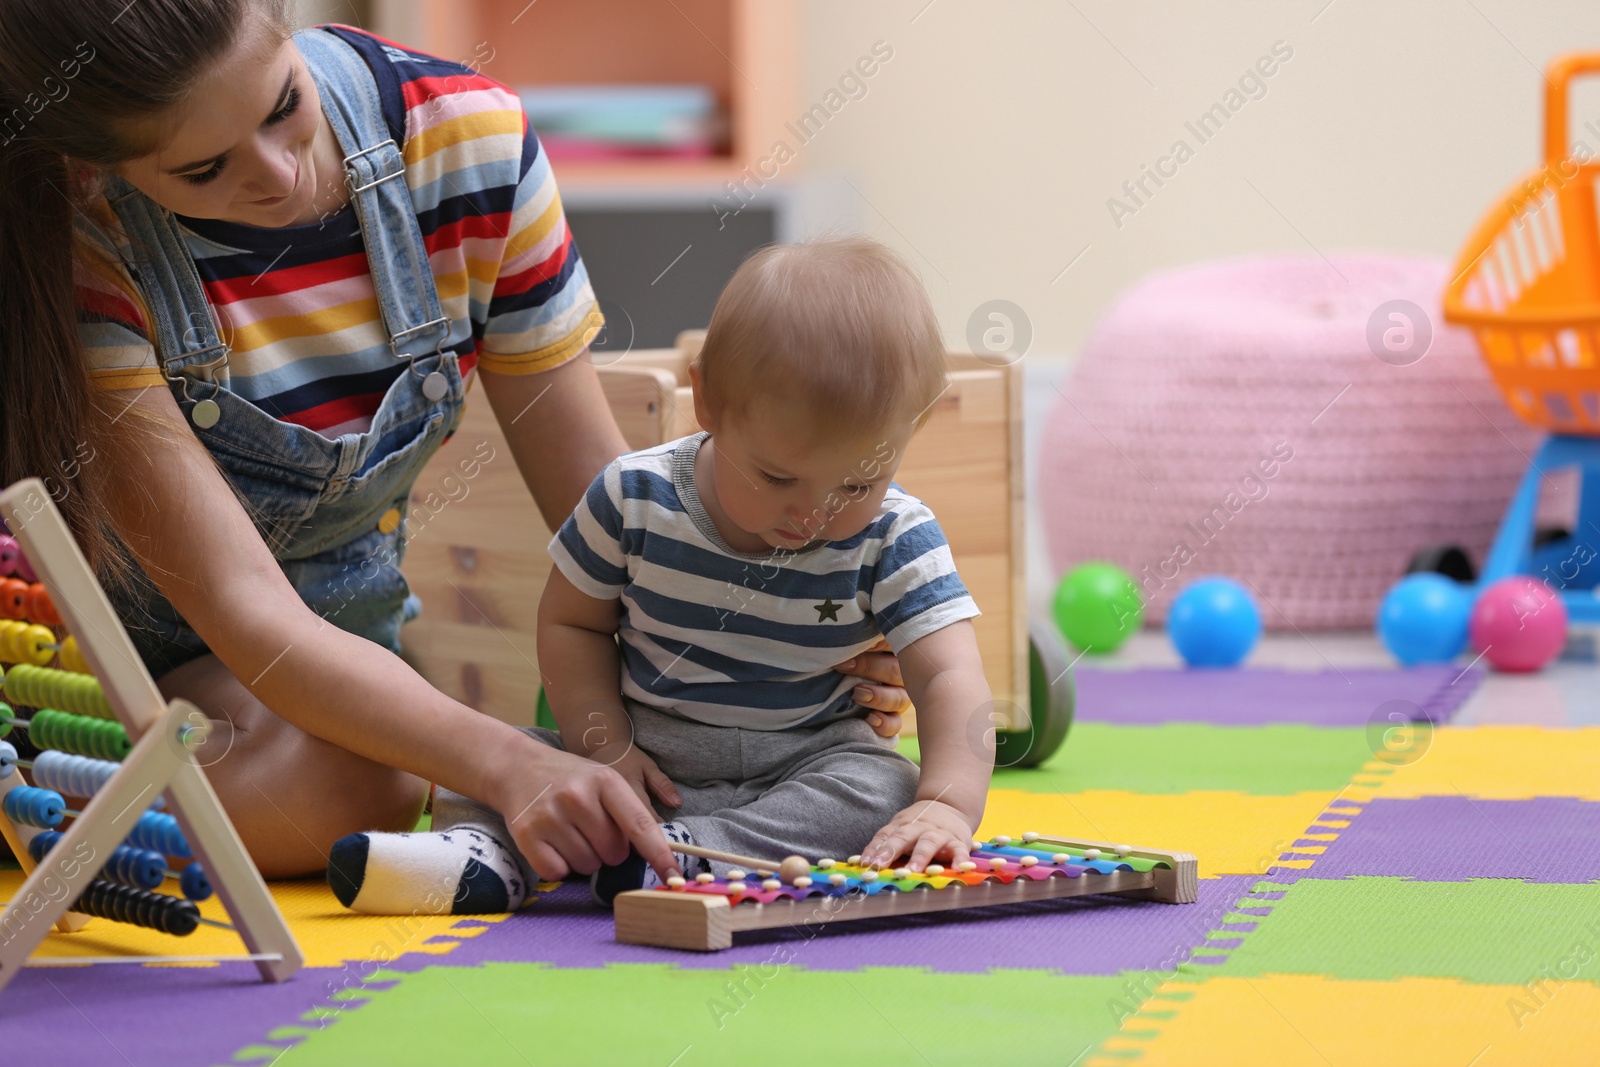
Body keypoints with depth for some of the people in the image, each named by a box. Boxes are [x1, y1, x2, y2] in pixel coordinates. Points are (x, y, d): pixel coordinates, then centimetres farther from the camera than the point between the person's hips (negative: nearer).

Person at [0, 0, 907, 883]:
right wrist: (512, 766, -48)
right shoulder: (76, 247, -29)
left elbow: (594, 496, -11)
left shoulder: (471, 143, -18)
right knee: (354, 786, -35)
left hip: (337, 638, 6)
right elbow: (243, 608, -34)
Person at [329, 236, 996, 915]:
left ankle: (684, 856, -42)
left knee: (887, 792, -32)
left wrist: (948, 803, -39)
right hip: (645, 753, 2)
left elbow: (950, 680, -20)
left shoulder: (895, 541, -13)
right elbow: (572, 621, 2)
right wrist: (603, 746, -13)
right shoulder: (637, 497, -11)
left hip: (805, 763, -1)